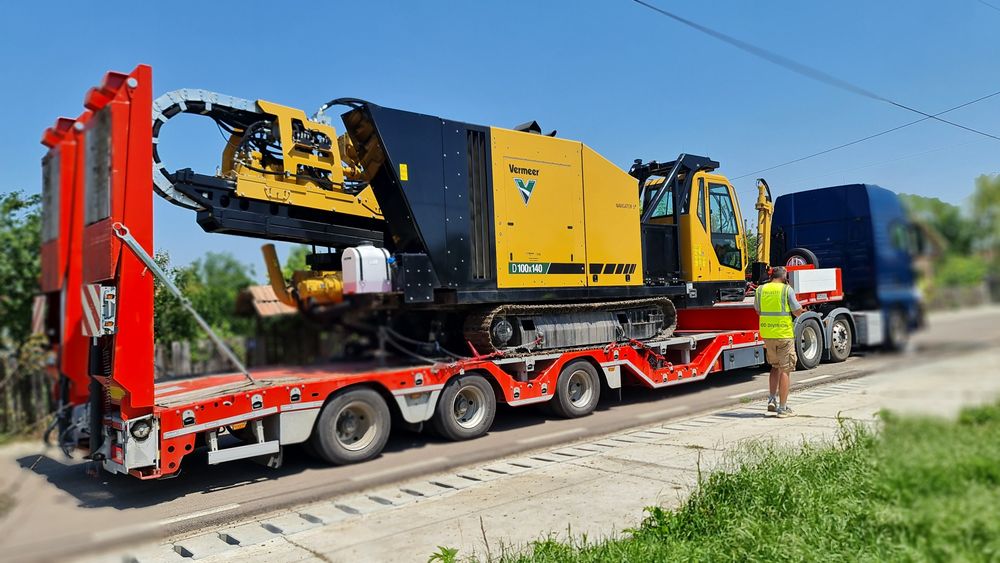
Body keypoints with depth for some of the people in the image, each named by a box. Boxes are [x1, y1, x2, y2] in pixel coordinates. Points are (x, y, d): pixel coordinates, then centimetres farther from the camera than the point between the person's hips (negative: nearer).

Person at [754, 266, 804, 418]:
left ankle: (772, 399, 17)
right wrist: (800, 310, 14)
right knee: (785, 370, 3)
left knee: (775, 366, 23)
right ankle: (783, 408, 4)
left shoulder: (760, 290, 4)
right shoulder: (787, 289, -8)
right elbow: (797, 311, -6)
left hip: (767, 334, 4)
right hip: (784, 333, -4)